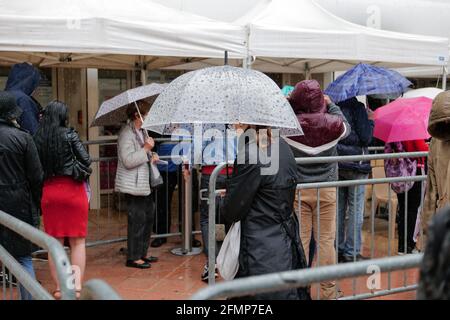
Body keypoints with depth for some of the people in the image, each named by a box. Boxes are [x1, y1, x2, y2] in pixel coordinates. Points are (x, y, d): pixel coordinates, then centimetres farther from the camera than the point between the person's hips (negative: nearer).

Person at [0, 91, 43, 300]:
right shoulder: (22, 138, -7)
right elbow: (36, 177, -6)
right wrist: (36, 205, 6)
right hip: (19, 205, -1)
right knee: (23, 257, 9)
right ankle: (28, 296, 14)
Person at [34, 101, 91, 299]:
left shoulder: (38, 138, 1)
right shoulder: (69, 134, -8)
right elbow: (86, 161, -8)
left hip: (48, 192, 3)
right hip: (73, 191, -3)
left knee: (55, 242, 11)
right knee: (77, 241, 5)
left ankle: (59, 288, 15)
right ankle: (77, 286, 2)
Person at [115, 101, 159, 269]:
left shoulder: (142, 131, 15)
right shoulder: (126, 133, -15)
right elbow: (128, 160, -23)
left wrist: (151, 157, 9)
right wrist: (146, 148, -24)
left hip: (145, 184, 10)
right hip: (133, 185, -10)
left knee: (149, 217, 15)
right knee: (137, 220, -4)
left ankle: (142, 253, 27)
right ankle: (133, 257, 6)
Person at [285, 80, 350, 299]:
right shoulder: (332, 123, -7)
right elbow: (346, 127, 15)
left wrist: (286, 102, 10)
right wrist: (331, 105, 24)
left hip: (296, 189, 0)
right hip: (326, 190, 1)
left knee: (300, 240, 6)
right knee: (326, 240, 9)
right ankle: (328, 292, 19)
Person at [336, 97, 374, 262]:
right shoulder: (357, 107, -13)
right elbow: (365, 138, -15)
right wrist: (370, 119, 0)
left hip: (336, 164, 6)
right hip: (356, 164, -6)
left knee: (338, 209, 12)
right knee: (356, 210, 2)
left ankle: (338, 250, 20)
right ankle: (352, 253, 5)